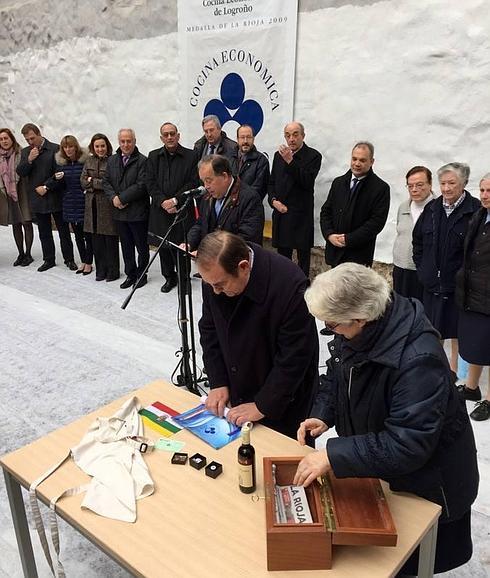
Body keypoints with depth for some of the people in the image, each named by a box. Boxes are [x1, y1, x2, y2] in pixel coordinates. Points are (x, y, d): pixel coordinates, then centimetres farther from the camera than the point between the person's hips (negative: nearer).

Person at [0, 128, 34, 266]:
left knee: (26, 223, -2)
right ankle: (21, 254, 18)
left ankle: (28, 254, 7)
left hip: (22, 192, -4)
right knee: (15, 225, 9)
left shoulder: (21, 153, -7)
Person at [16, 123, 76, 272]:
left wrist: (46, 187, -13)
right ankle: (49, 260, 22)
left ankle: (69, 259, 15)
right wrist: (29, 160, -13)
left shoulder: (55, 149, -7)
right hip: (37, 199, 5)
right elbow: (20, 172, 2)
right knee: (44, 232, 12)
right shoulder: (25, 152, 10)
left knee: (64, 231, 5)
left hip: (55, 198, -4)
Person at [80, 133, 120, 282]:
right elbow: (83, 181, 8)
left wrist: (92, 181, -7)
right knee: (96, 239, 9)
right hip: (92, 204, 6)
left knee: (111, 239, 0)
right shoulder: (90, 161, 12)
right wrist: (100, 184, -9)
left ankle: (112, 271, 11)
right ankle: (100, 270, 20)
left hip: (108, 204, -6)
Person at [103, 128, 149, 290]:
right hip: (119, 211, 6)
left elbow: (141, 185, -17)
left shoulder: (142, 160, -9)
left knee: (141, 246, 7)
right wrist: (113, 198, -9)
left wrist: (122, 198, -16)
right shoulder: (112, 160, 11)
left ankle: (141, 275, 21)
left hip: (138, 211, -6)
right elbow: (106, 182, 9)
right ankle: (130, 274, 25)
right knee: (126, 246, 14)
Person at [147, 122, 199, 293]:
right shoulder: (153, 157, 9)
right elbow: (151, 183, 4)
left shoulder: (190, 156, 0)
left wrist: (175, 200, -13)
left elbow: (193, 182, -6)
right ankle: (169, 277, 23)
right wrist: (163, 202, -10)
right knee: (163, 246, 8)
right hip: (160, 209, 3)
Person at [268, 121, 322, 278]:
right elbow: (271, 182, 15)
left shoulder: (313, 156, -5)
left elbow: (307, 182, -17)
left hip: (301, 215, -5)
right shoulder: (279, 155, 12)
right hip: (281, 213, 5)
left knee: (303, 256, 3)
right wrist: (273, 200, -3)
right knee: (282, 255, 13)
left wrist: (290, 161, -23)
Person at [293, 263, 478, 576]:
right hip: (375, 465, 7)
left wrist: (334, 456, -36)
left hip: (424, 480, -7)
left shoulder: (418, 359, -38)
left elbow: (408, 445, -37)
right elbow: (336, 376, 5)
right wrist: (322, 415, -11)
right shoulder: (356, 332, -14)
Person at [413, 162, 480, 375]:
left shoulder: (475, 210, -13)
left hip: (458, 284, -4)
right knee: (433, 328, 16)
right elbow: (417, 239, 15)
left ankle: (453, 371, 27)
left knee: (456, 331, 10)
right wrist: (421, 266, 10)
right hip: (432, 282, 4)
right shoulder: (432, 208, 3)